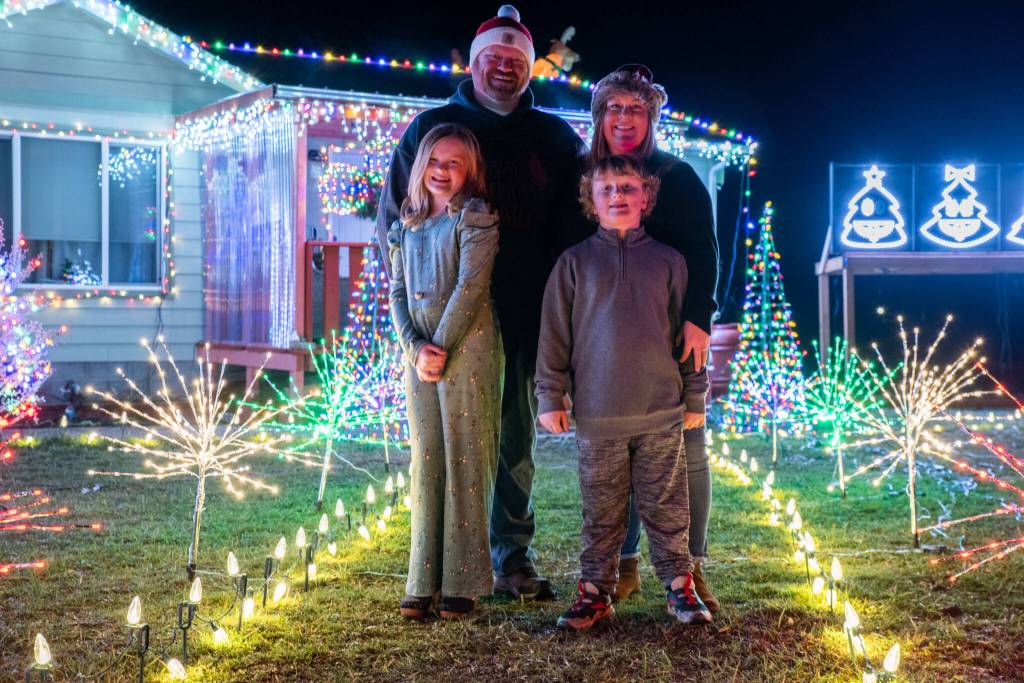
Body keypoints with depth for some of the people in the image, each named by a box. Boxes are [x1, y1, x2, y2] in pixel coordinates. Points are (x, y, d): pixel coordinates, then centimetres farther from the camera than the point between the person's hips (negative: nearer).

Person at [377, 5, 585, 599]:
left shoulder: (554, 136, 11)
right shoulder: (433, 126, 7)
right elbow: (393, 217, 9)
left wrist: (553, 285, 2)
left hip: (525, 316, 2)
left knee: (517, 438, 7)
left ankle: (514, 556, 15)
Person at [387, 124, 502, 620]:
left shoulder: (475, 218, -1)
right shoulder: (406, 226, 16)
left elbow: (470, 286, -10)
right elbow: (397, 293, 10)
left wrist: (442, 349, -13)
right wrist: (416, 348, -6)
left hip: (466, 350, -5)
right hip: (418, 351, 5)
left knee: (464, 459, -3)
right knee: (424, 462, 6)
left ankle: (463, 583, 3)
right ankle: (423, 582, 11)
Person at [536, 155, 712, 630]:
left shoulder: (667, 261, 7)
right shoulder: (574, 262, 5)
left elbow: (686, 329, 10)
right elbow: (554, 333, 4)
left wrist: (695, 395, 10)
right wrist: (550, 397, 0)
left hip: (661, 412, 0)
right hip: (597, 413, 0)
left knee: (666, 506, 7)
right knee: (601, 511, 8)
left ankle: (679, 586, 18)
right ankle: (595, 591, 17)